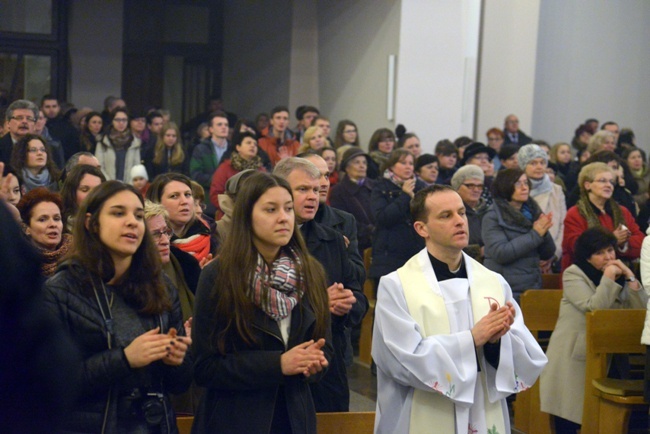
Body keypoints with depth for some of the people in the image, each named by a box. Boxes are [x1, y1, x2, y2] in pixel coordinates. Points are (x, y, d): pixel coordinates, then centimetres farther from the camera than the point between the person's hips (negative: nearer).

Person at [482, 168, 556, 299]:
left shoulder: (532, 212, 11)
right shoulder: (493, 217, -4)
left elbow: (548, 254, 12)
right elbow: (500, 253, -18)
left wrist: (544, 232, -8)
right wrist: (535, 234, -15)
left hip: (533, 288, 5)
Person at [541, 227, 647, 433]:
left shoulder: (619, 275, 12)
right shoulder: (573, 274, -5)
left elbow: (642, 310, 0)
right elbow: (594, 308, -20)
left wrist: (630, 278, -7)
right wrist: (608, 278, -17)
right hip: (572, 356, -5)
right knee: (568, 415, -6)